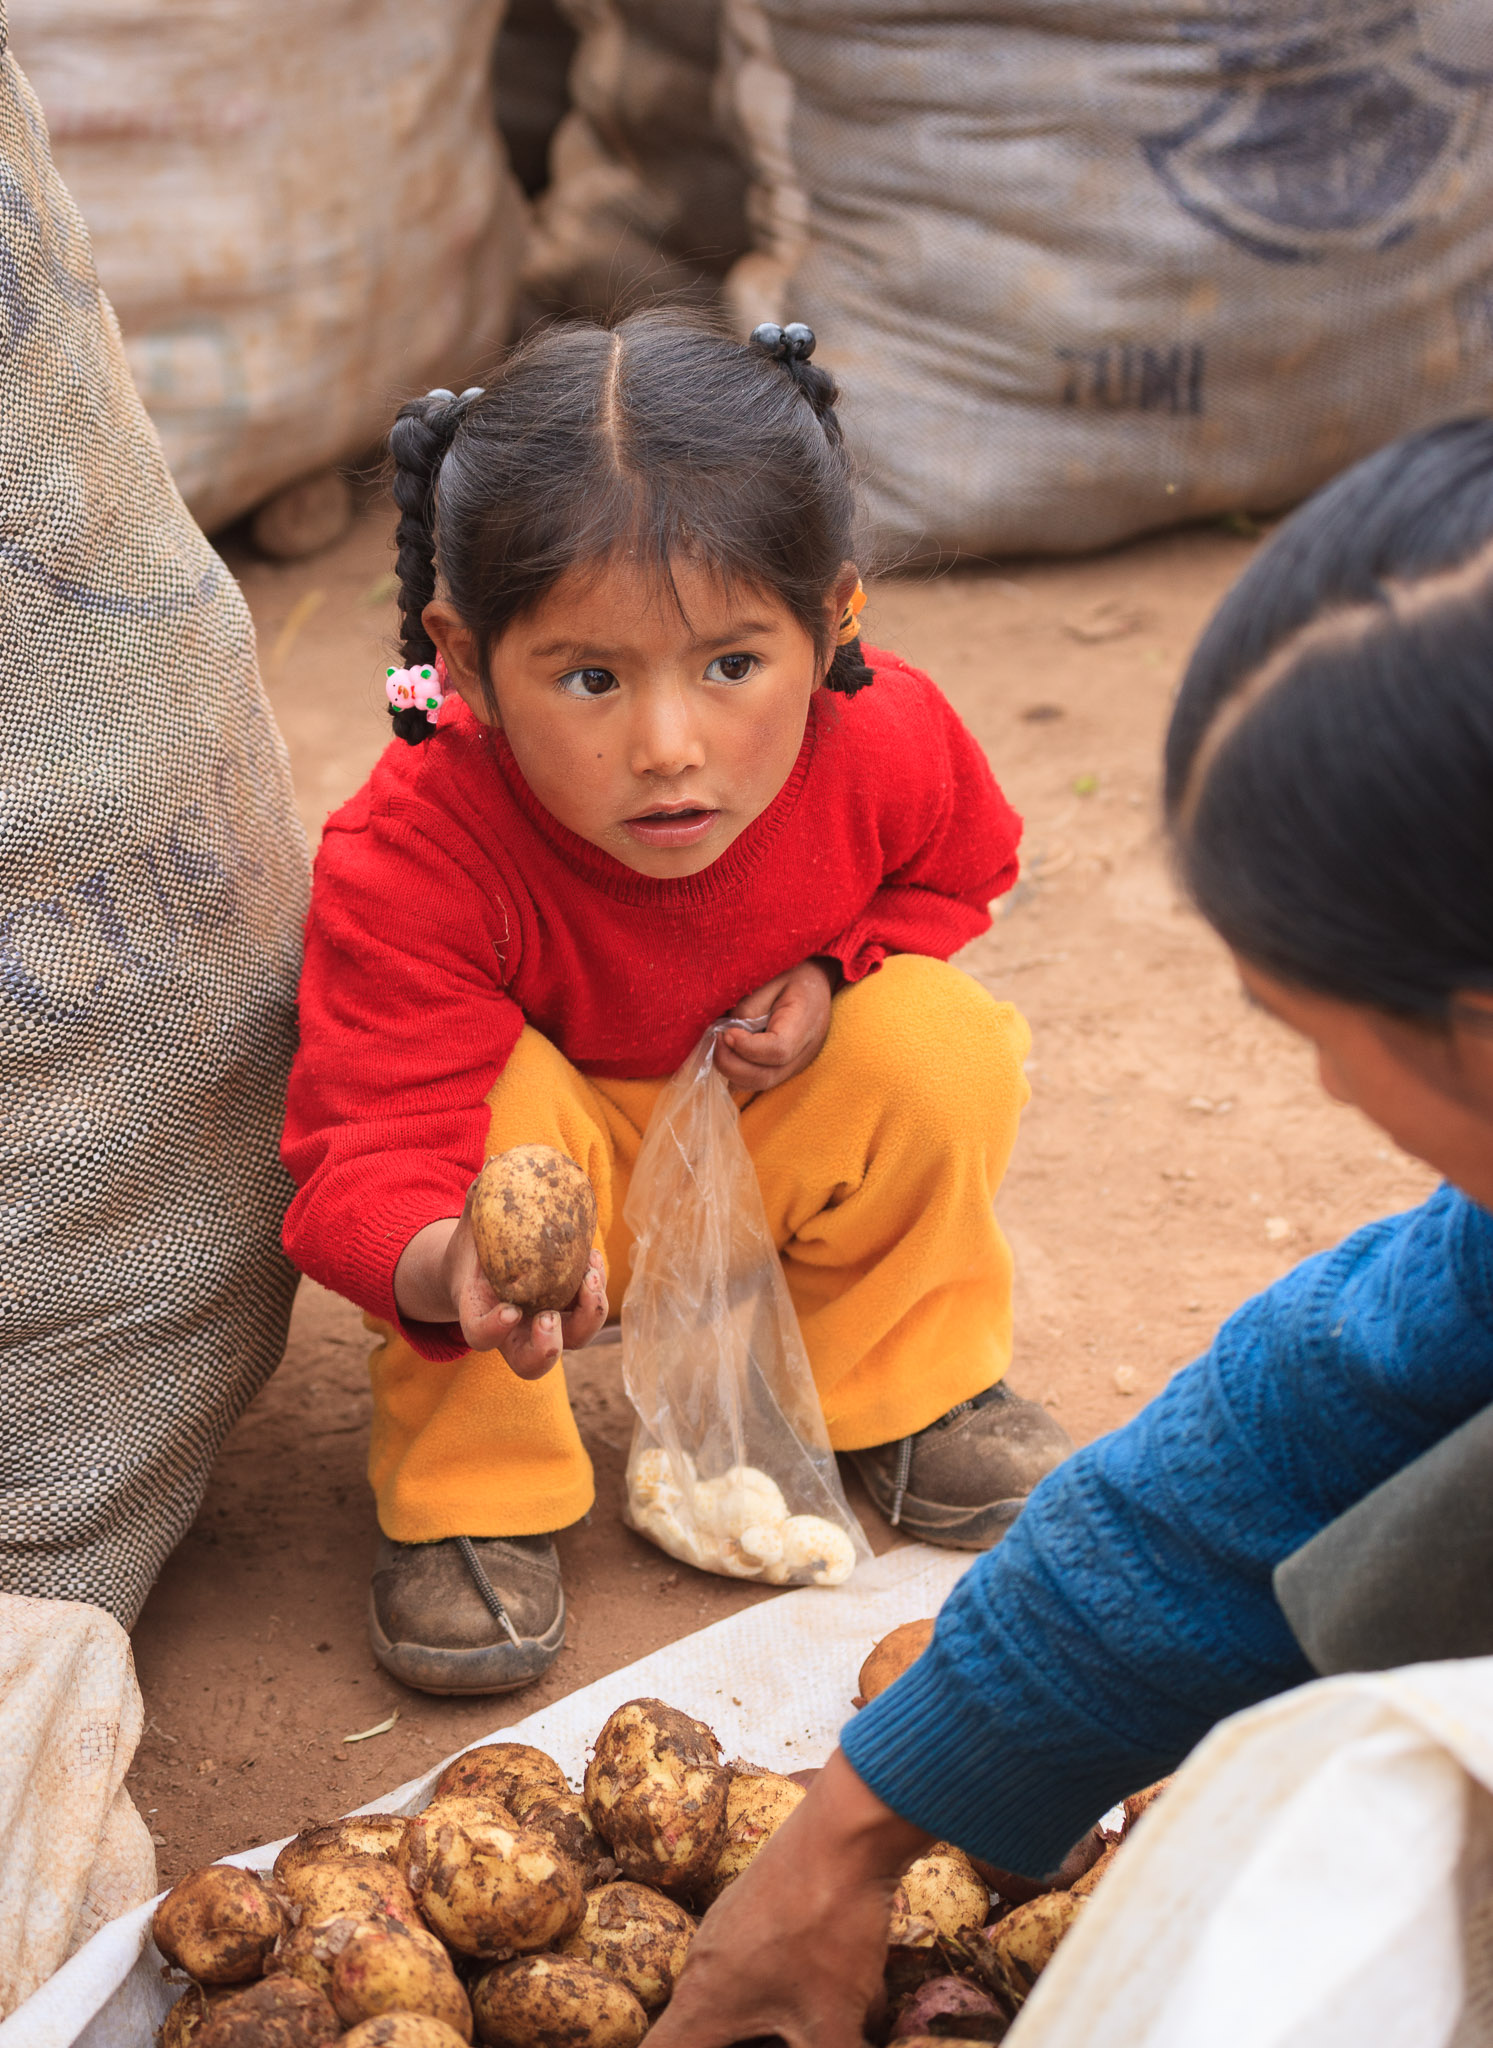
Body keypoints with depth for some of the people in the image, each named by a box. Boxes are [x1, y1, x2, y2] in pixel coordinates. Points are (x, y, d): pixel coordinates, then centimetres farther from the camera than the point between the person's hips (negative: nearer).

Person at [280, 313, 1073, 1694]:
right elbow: (369, 1162, -41)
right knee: (505, 1101, -34)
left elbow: (957, 872, 2)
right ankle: (469, 1490, -13)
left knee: (936, 1040, -21)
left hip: (777, 1146, 3)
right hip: (539, 1171, -3)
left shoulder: (885, 746, -25)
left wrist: (838, 976, -19)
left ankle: (906, 1392, 4)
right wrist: (447, 1268, -65)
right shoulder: (412, 860, -37)